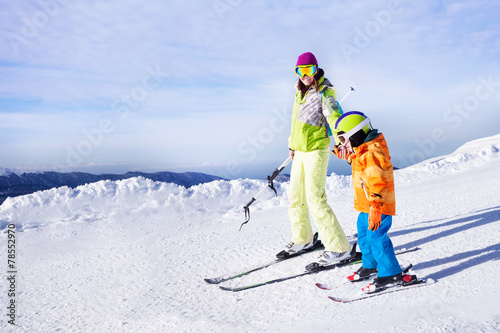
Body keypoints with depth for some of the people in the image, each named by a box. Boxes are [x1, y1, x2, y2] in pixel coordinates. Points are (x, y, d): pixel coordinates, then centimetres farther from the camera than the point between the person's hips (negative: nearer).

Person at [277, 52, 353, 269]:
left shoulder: (324, 92, -11)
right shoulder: (301, 91, 13)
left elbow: (334, 117, -26)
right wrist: (292, 144, 30)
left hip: (316, 151, -8)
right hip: (300, 151, 8)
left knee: (315, 199, -12)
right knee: (295, 197, 14)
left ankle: (339, 249, -2)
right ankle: (303, 239, 33)